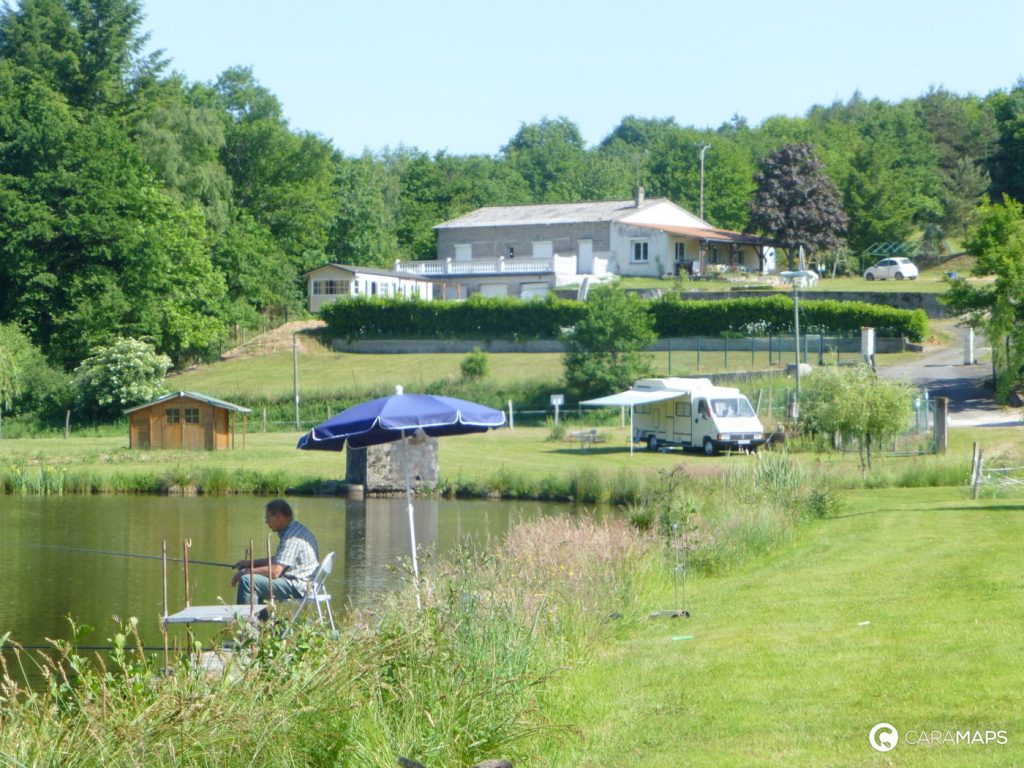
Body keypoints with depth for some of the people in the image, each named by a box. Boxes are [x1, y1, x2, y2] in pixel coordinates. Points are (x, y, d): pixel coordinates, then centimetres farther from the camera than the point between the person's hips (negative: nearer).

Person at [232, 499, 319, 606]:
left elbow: (275, 571, -23)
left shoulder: (292, 536, -19)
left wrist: (247, 572, -11)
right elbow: (277, 561, 26)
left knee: (247, 581, -18)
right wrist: (250, 563, 19)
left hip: (298, 588, -11)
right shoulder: (296, 530, 15)